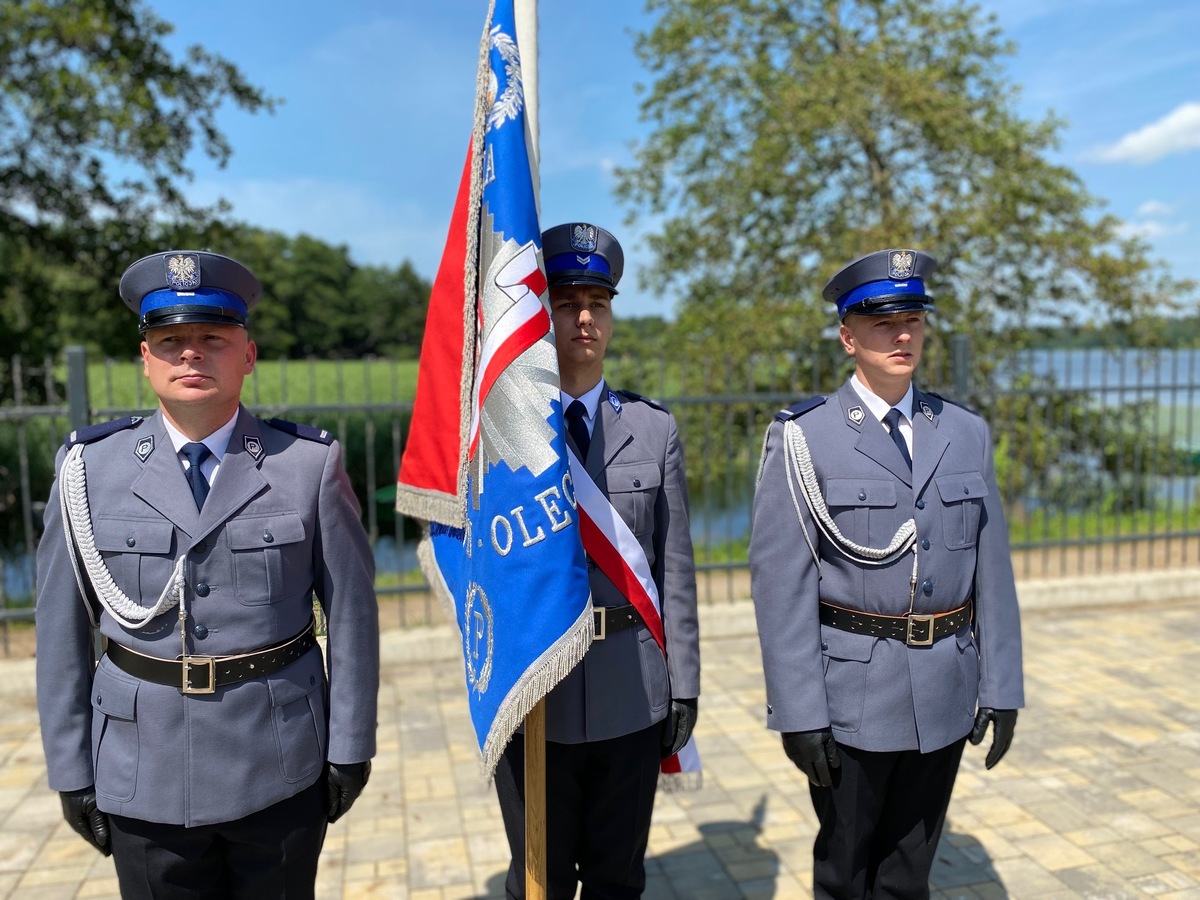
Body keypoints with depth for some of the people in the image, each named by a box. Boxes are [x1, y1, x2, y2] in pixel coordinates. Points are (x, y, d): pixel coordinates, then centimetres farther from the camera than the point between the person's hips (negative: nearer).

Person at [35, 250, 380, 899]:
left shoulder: (310, 464, -8)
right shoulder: (89, 467, -3)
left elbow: (352, 612, -5)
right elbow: (62, 630, 1)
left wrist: (350, 747, -2)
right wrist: (71, 771, 3)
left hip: (281, 772, 0)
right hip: (144, 778, 1)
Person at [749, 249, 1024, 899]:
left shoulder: (965, 432, 5)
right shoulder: (803, 439, -9)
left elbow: (991, 571, 6)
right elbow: (780, 586, -12)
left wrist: (1001, 688, 4)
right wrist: (798, 713, -14)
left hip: (946, 697, 4)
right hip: (852, 696, -3)